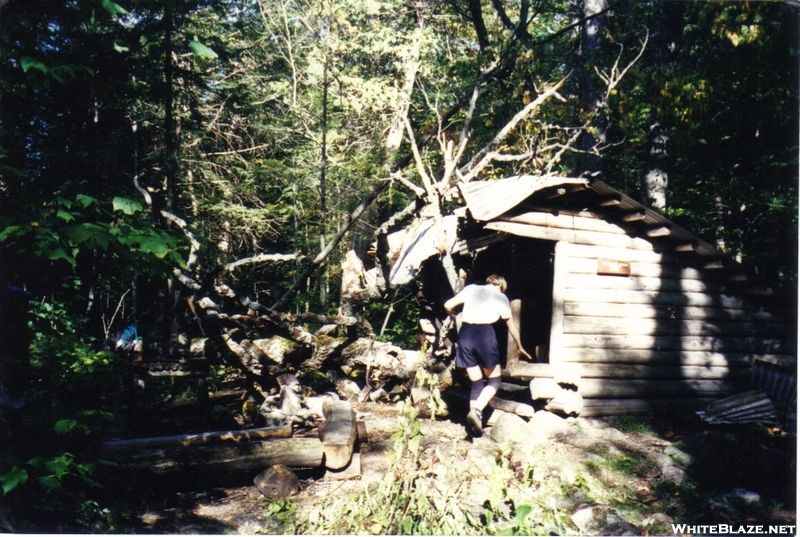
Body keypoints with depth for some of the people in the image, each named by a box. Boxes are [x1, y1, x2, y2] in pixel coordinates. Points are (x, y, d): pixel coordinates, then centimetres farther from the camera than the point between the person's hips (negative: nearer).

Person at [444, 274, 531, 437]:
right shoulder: (501, 296, 15)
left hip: (465, 334, 3)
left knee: (476, 383, 14)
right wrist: (519, 347, 38)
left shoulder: (471, 288, 19)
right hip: (485, 334, -3)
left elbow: (448, 305, 15)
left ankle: (475, 416, 8)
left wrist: (454, 317, 38)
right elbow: (510, 325, 24)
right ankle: (476, 410, -12)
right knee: (494, 380, 11)